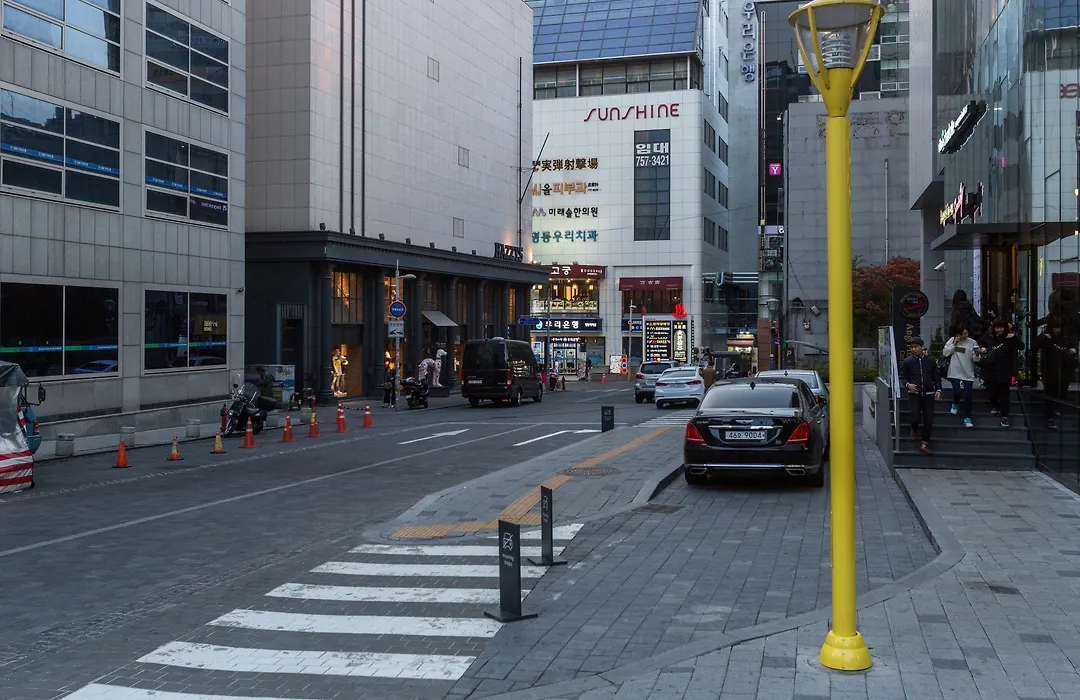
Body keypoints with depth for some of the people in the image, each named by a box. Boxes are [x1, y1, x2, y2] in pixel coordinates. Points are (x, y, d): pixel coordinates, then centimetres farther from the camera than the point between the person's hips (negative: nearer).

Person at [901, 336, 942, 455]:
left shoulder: (930, 361, 4)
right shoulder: (908, 361, 1)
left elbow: (936, 377, 10)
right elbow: (903, 376, 7)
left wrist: (938, 390, -3)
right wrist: (908, 384, -13)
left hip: (928, 394, 1)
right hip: (914, 393, -1)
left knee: (928, 420, 1)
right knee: (916, 418, -12)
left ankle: (925, 444, 12)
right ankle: (914, 430, 25)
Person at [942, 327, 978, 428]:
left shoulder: (972, 342, -2)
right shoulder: (952, 340, 1)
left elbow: (975, 359, 0)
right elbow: (945, 353, -3)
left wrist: (976, 355, -22)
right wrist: (954, 344, -10)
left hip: (968, 373, 0)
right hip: (955, 372, 0)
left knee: (967, 396, -1)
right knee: (957, 391, -12)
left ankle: (967, 418, 11)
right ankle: (955, 404, 25)